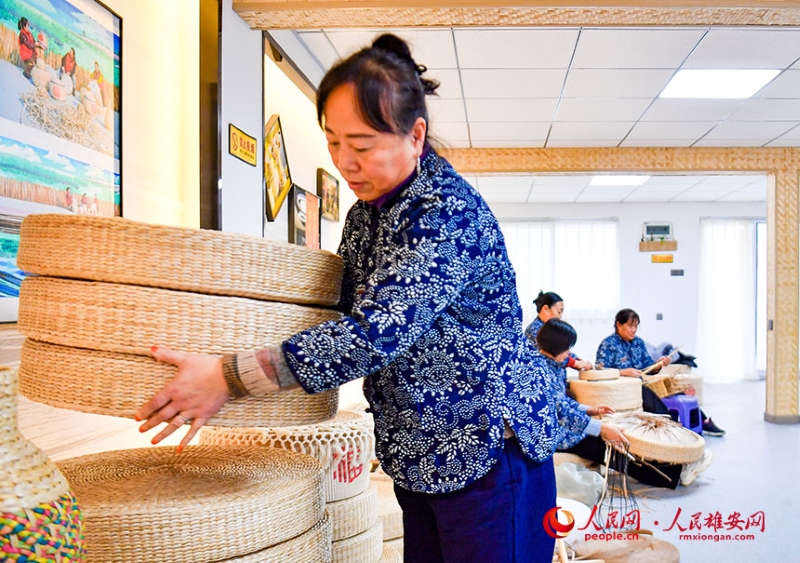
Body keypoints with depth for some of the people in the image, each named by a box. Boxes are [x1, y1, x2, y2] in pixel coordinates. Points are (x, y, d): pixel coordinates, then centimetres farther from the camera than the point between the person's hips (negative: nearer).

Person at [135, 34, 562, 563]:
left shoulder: (449, 211, -22)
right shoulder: (364, 212, 5)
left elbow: (377, 332, -32)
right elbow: (343, 312, 14)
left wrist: (228, 377, -32)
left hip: (488, 451, -8)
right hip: (420, 455, 8)